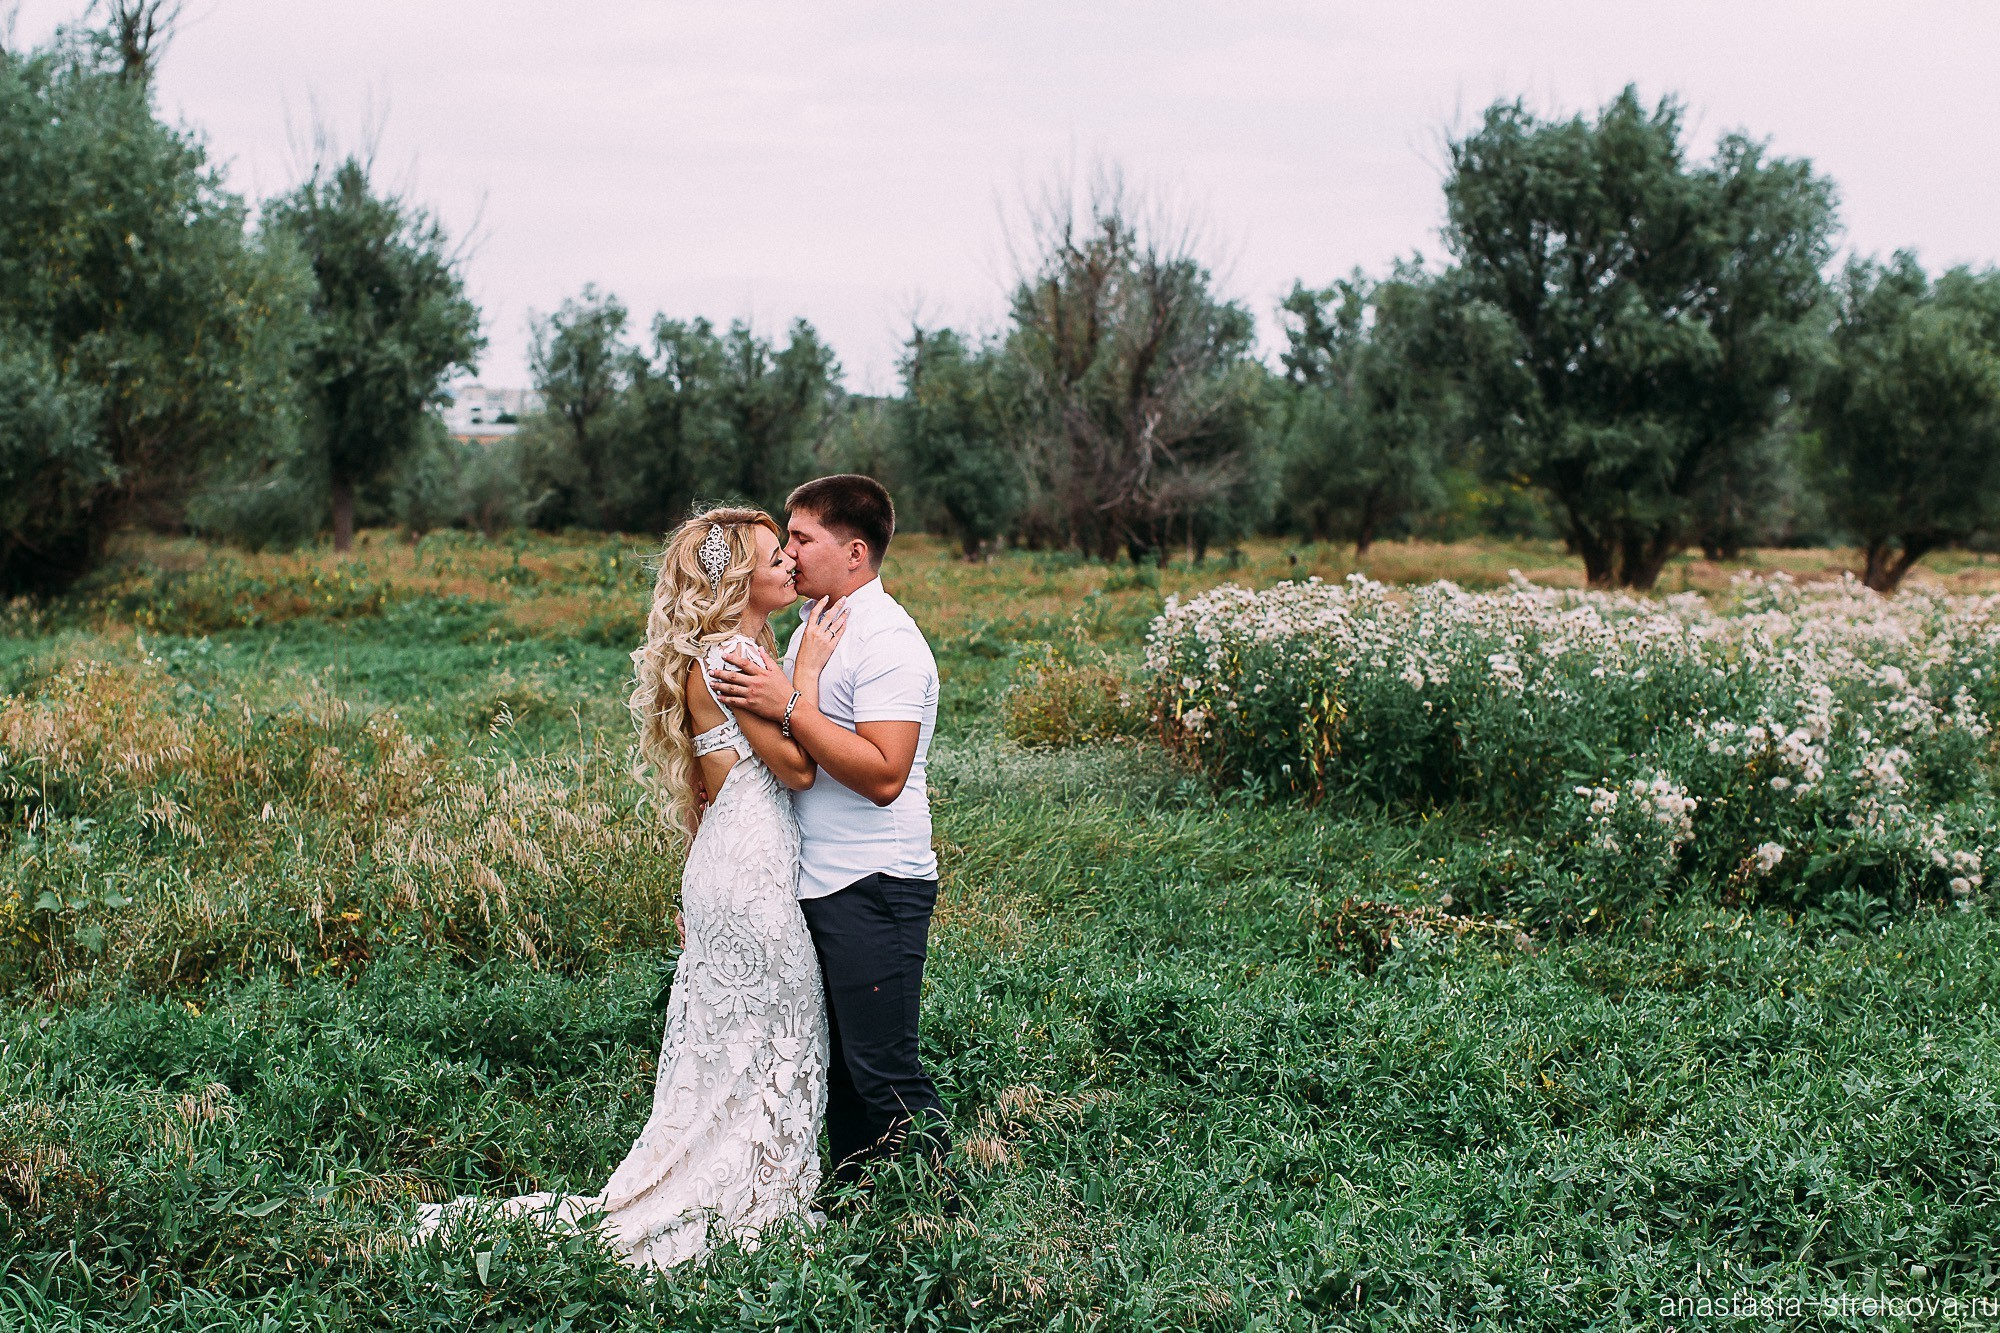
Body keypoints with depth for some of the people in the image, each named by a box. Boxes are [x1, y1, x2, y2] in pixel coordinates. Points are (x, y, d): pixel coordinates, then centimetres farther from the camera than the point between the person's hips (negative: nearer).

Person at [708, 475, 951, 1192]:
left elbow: (882, 775, -26)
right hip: (816, 884, 10)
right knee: (837, 1062, 14)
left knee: (882, 1067, -5)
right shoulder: (814, 627, 15)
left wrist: (790, 706, -24)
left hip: (874, 889, -9)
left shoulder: (886, 642, -15)